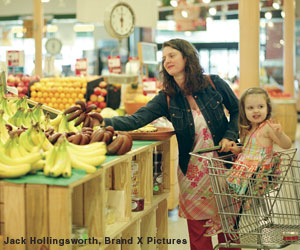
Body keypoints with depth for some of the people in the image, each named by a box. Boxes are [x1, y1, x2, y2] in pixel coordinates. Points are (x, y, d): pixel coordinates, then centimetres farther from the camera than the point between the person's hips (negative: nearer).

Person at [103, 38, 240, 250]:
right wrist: (105, 122, -31)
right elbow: (137, 119, -16)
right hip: (193, 169, 1)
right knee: (197, 225, 4)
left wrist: (229, 136, -5)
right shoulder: (167, 98, -4)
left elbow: (237, 110, 10)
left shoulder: (215, 85, -5)